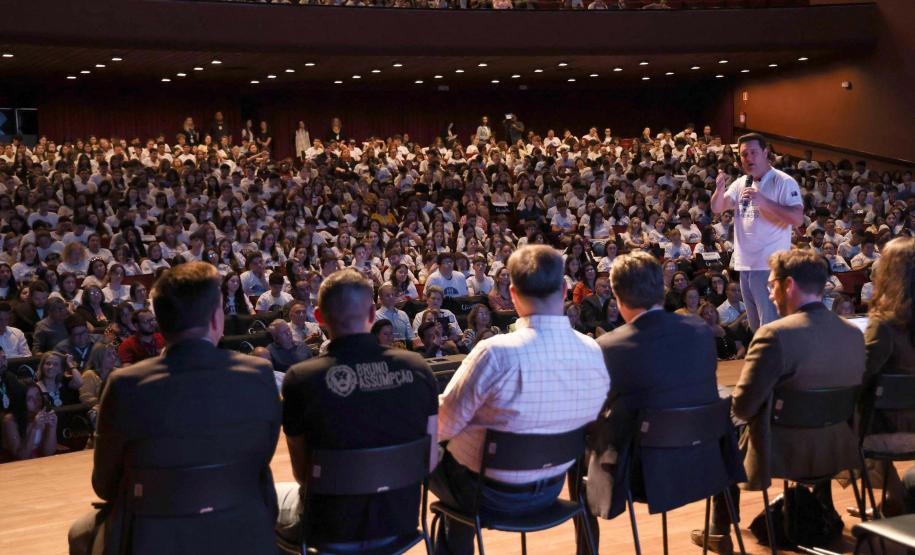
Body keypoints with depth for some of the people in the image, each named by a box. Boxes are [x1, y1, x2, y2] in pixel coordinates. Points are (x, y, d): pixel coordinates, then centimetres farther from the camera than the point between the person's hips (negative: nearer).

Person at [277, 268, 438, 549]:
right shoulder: (417, 368, -12)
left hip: (331, 530, -3)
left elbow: (303, 474, -7)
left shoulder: (301, 379, -20)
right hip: (400, 522, 3)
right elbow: (429, 462, -2)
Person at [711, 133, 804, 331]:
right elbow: (717, 208, 5)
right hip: (744, 264, 7)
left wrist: (763, 201, -26)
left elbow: (798, 218, -17)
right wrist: (720, 189, -16)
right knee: (756, 327, 16)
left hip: (770, 265, -7)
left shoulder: (784, 182, -7)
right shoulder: (740, 184, 13)